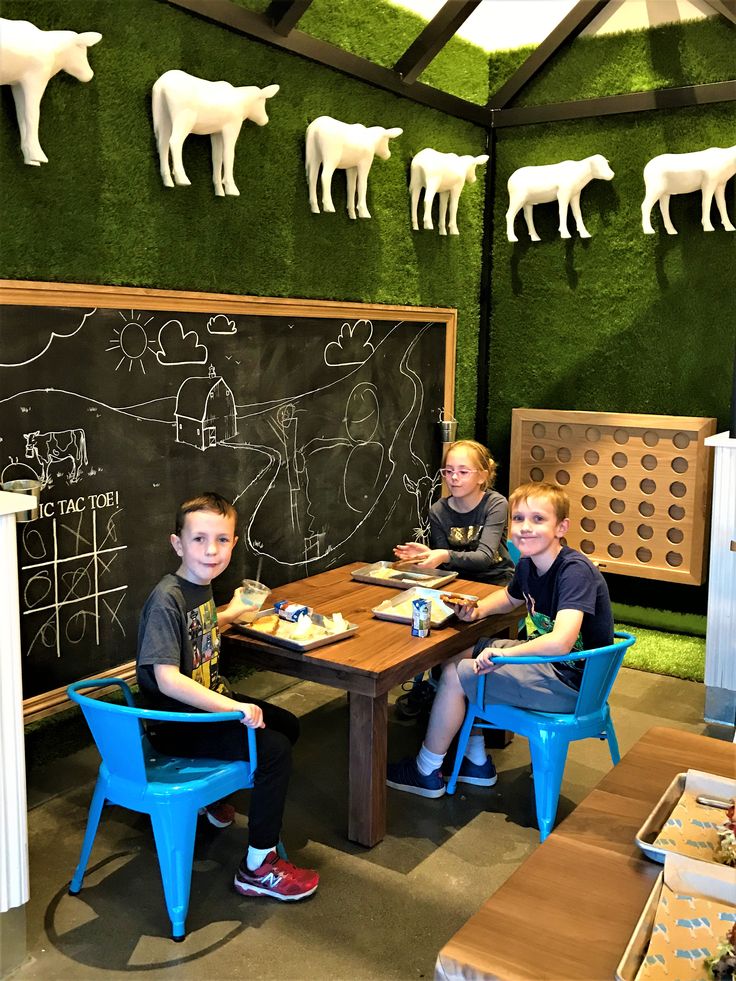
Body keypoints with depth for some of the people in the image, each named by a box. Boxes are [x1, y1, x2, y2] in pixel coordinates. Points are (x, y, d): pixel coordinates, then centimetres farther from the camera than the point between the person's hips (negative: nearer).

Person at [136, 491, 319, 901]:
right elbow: (167, 679, -33)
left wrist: (231, 613, 26)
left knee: (288, 724, 19)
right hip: (176, 725, -10)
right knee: (274, 748, -21)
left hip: (210, 703, 10)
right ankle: (259, 867, -7)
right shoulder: (167, 599, -25)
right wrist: (233, 708, -36)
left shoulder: (202, 586, 3)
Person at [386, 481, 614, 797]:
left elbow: (560, 642, -39)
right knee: (460, 653, 14)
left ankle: (427, 772, 12)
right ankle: (477, 761, 24)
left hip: (571, 683, -9)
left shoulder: (575, 571, -26)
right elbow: (510, 597, 22)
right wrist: (478, 610, 1)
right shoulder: (527, 564, -1)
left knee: (455, 675, -9)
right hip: (548, 660, 9)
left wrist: (504, 653, -25)